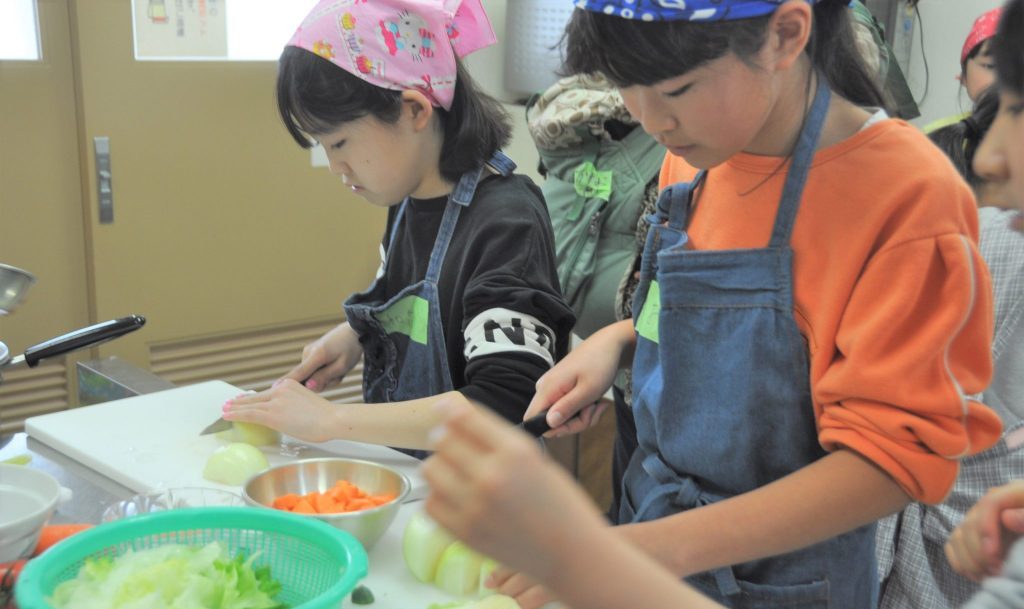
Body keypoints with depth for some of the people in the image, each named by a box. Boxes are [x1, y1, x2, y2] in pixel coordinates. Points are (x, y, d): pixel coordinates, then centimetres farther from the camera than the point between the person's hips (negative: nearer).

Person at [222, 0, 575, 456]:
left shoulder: (507, 224, -18)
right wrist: (353, 335, 2)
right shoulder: (407, 201, 5)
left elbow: (503, 410, -23)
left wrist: (329, 420, -19)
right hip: (397, 469, 7)